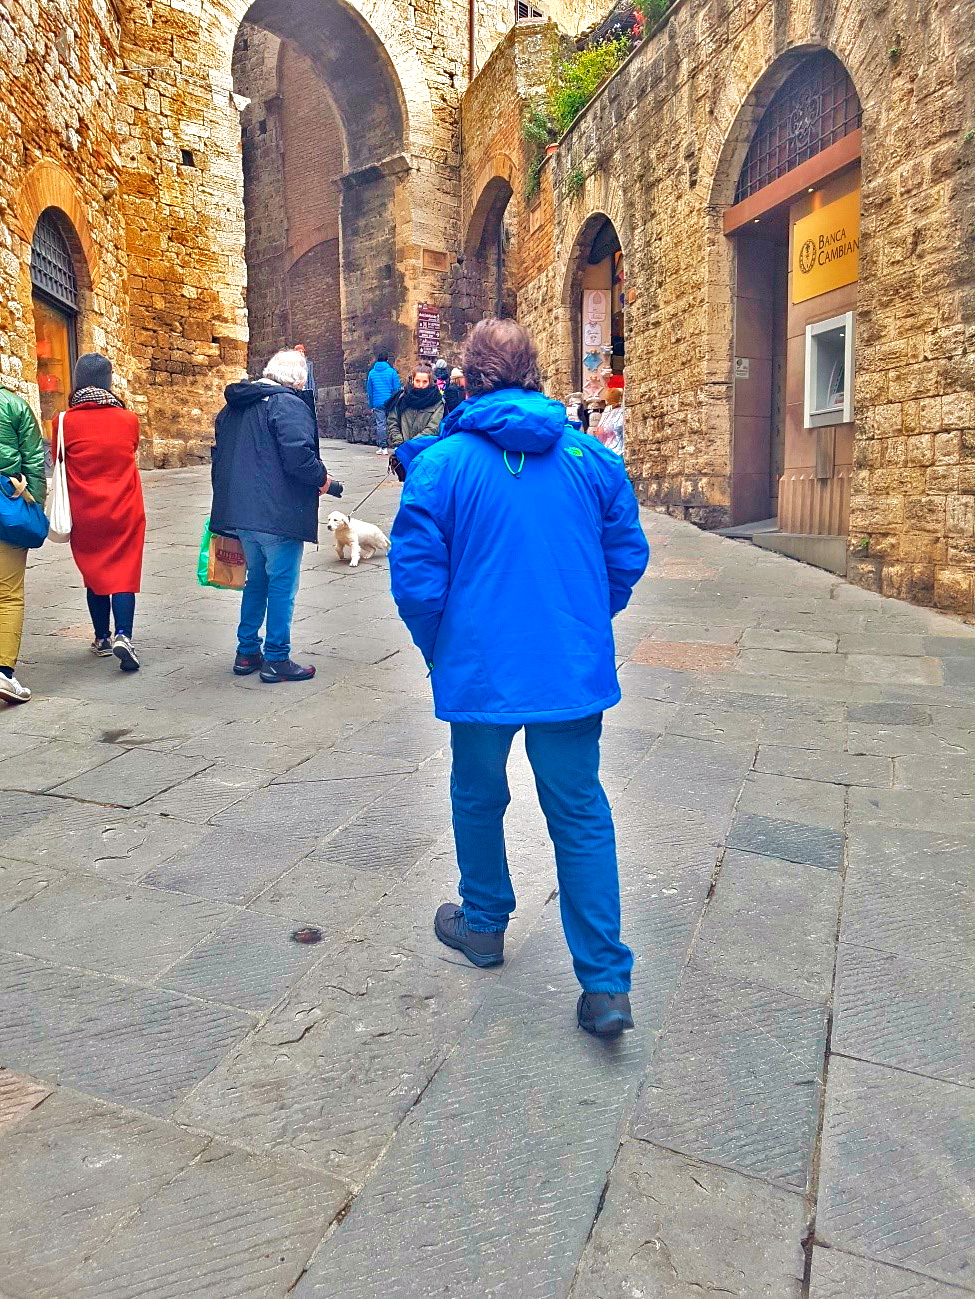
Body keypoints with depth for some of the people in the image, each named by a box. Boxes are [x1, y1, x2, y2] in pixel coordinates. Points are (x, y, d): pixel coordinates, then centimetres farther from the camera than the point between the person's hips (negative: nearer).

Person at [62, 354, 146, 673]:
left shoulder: (66, 422, -7)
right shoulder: (129, 419, -4)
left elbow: (59, 464, 5)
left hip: (85, 514, 1)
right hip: (124, 512, 0)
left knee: (94, 574, 14)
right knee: (124, 574, 2)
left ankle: (102, 638, 25)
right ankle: (123, 636, -15)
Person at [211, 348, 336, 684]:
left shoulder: (233, 407, 17)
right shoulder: (288, 404, -11)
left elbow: (220, 455, 21)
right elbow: (298, 455, -23)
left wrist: (230, 498, 27)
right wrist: (322, 478, -5)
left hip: (239, 512, 8)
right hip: (278, 514, -8)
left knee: (256, 580, 20)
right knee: (282, 585, 1)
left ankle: (247, 652, 25)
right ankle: (276, 660, 5)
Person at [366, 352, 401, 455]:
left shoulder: (371, 373, 7)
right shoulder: (392, 372, -1)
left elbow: (369, 391, 10)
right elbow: (397, 389, -2)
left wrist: (371, 405, 15)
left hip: (377, 404, 2)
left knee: (380, 425, 4)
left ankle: (382, 447, 2)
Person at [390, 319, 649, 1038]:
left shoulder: (441, 463, -8)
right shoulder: (592, 456, 1)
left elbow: (416, 577, -9)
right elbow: (629, 557, 5)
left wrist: (438, 651, 8)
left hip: (481, 669, -2)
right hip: (576, 671, 2)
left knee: (479, 798, 20)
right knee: (581, 813, 10)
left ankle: (484, 924, 40)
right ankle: (606, 984, 11)